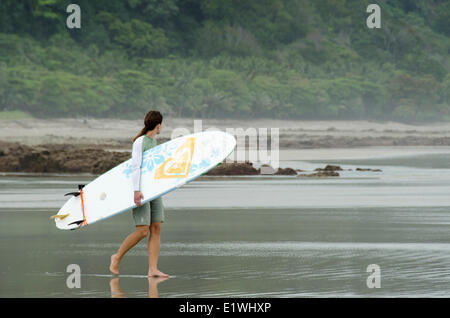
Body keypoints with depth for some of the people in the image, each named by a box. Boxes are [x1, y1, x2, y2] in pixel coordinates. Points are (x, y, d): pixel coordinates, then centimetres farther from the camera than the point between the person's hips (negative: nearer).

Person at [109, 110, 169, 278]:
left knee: (156, 229, -1)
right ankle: (117, 257, 7)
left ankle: (153, 269, -3)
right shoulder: (139, 142, -10)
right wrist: (136, 190, -25)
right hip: (141, 191, -8)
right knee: (142, 231, -11)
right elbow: (135, 166, -17)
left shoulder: (153, 141, 14)